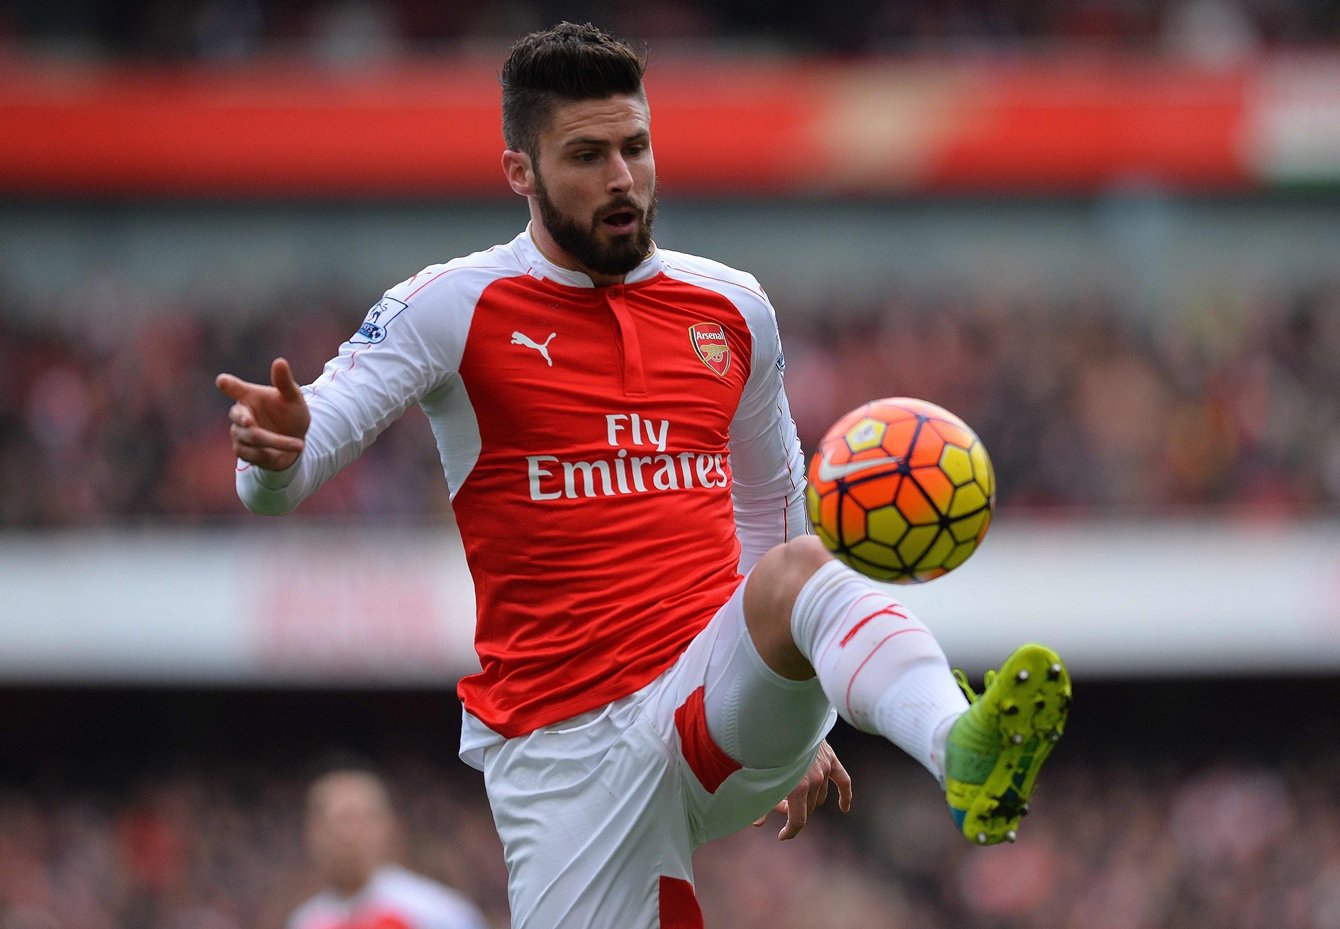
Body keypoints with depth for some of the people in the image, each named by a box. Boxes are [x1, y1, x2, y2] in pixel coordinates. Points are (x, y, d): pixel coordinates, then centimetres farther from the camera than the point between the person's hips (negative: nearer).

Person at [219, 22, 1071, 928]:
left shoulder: (733, 309, 14)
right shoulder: (453, 309, 1)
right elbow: (279, 481, -6)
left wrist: (799, 717, 27)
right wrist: (273, 450, -31)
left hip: (722, 709, 1)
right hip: (563, 747, -1)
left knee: (801, 571, -30)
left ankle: (966, 756, -60)